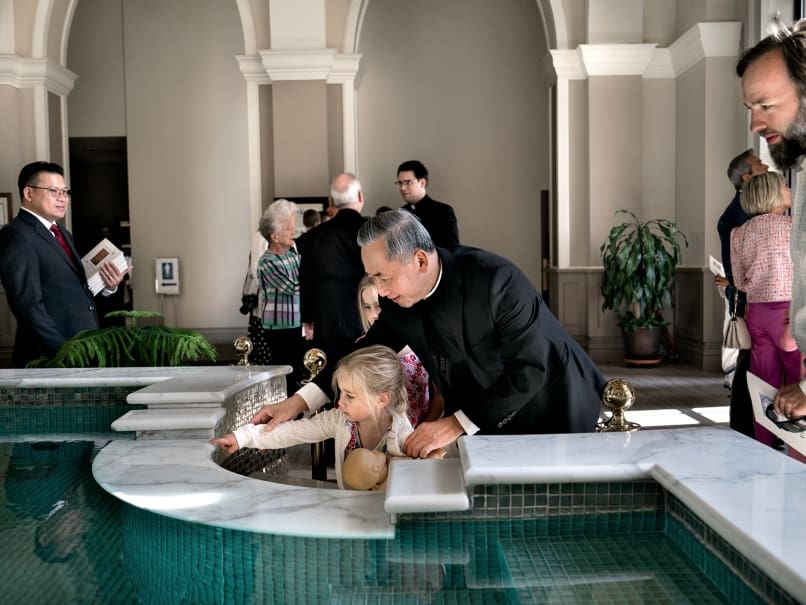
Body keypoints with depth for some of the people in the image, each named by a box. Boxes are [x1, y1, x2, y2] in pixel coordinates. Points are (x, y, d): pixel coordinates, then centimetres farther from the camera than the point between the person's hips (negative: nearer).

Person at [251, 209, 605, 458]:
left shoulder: (494, 279, -30)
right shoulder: (400, 301, -11)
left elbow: (530, 370, -29)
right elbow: (369, 349, 2)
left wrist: (457, 424, -29)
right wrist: (299, 401, -10)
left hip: (553, 408, -5)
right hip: (485, 423, 5)